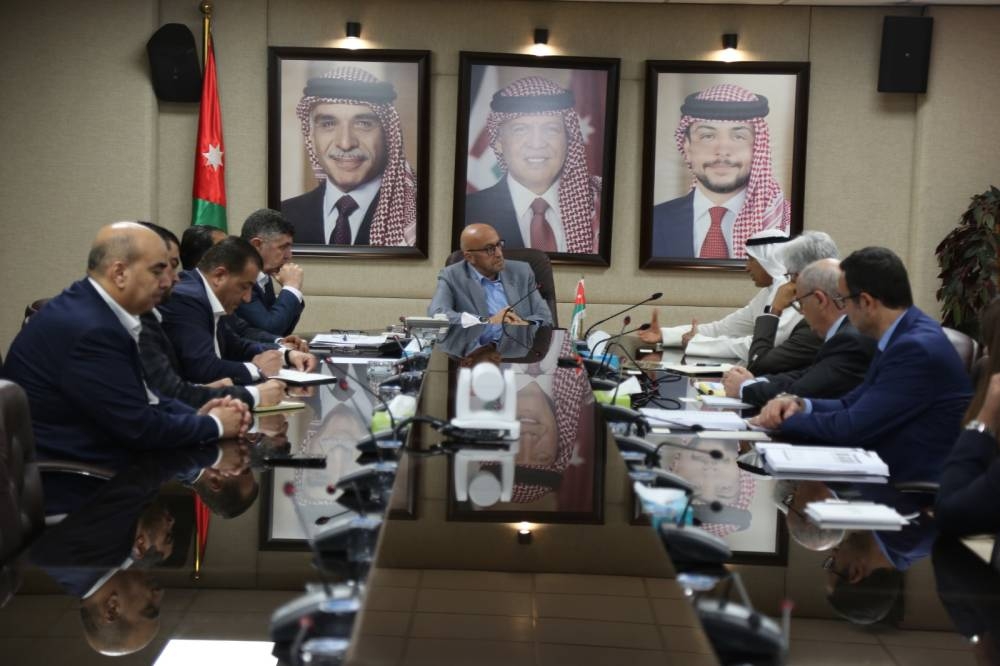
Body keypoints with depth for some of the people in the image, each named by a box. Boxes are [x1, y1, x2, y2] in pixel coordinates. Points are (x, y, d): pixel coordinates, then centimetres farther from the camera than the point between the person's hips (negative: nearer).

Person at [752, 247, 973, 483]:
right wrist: (800, 404, -6)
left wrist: (783, 419, -8)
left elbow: (853, 427, -20)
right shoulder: (903, 336, 8)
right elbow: (853, 404, 11)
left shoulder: (917, 348, -21)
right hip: (892, 472, 8)